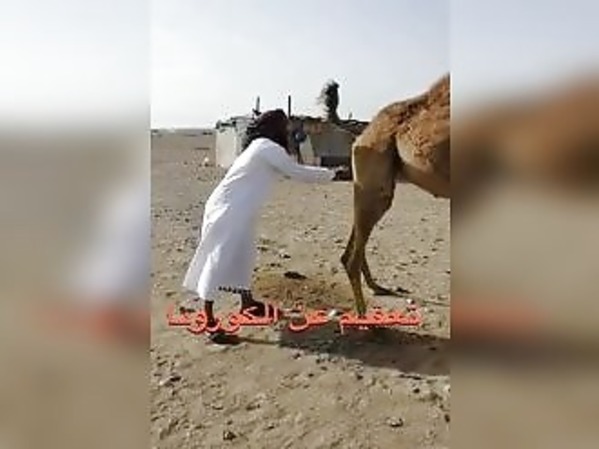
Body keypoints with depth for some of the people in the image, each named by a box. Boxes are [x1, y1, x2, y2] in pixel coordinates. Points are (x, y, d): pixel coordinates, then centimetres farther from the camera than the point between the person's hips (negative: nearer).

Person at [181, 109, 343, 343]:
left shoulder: (260, 148, 16)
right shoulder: (267, 147, -12)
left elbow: (290, 171, 25)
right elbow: (299, 173, -9)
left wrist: (324, 173, 26)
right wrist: (331, 174, 4)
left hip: (236, 211, 10)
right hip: (226, 210, -10)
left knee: (243, 254, 20)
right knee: (218, 261, -8)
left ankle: (247, 302, 37)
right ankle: (209, 323, -3)